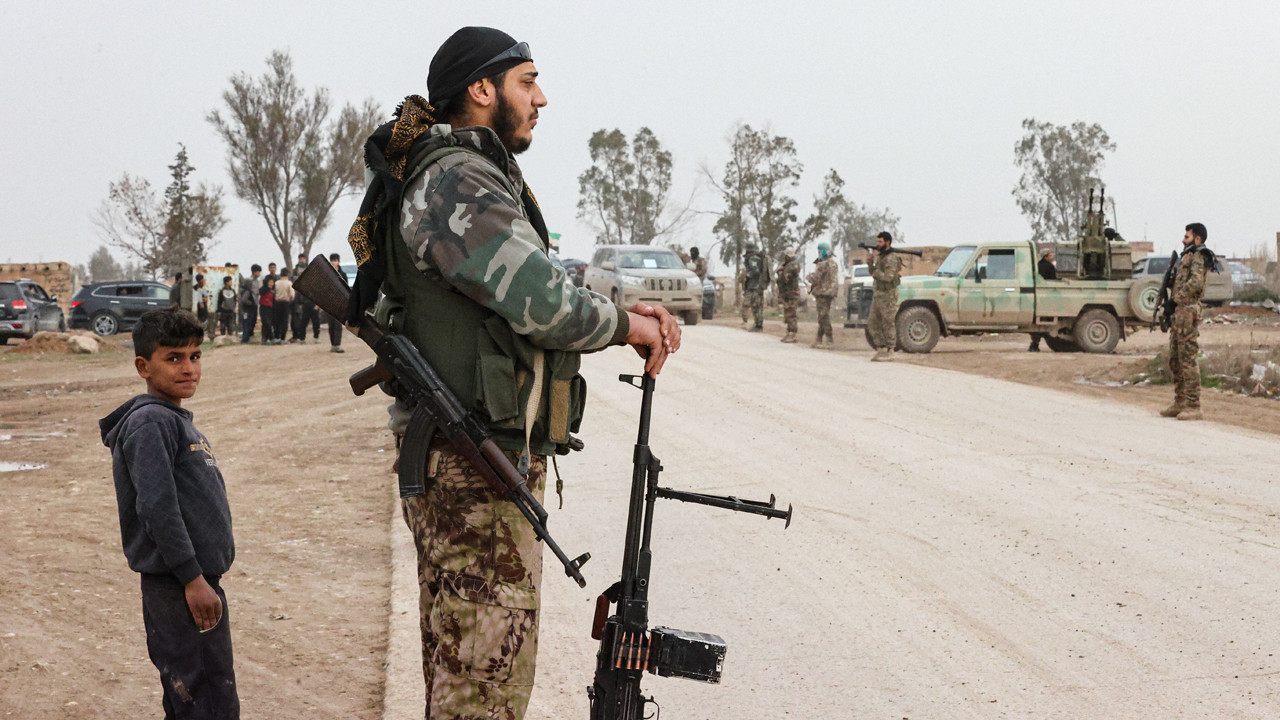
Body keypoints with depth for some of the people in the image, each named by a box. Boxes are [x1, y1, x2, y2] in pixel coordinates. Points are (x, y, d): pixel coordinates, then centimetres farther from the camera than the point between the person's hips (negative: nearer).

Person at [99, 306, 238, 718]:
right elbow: (157, 509, -22)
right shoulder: (150, 423, -15)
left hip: (194, 579, 10)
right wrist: (193, 579, -22)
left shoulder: (175, 420, 16)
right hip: (178, 587, -10)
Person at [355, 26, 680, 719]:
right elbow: (544, 304, -22)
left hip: (473, 464, 11)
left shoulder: (481, 181, 19)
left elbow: (527, 302, 20)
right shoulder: (456, 183, -15)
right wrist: (628, 326, -5)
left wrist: (623, 315, 6)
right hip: (478, 470, -11)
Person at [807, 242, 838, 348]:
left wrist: (810, 275, 3)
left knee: (824, 317, -8)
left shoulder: (823, 265, -16)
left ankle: (830, 342, -11)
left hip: (823, 293, -10)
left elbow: (814, 279, -19)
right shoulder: (834, 264, 13)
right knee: (823, 317, 14)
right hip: (830, 292, 10)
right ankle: (819, 340, 19)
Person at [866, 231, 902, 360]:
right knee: (872, 323, 10)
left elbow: (888, 277, -25)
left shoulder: (891, 258, -15)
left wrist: (875, 273, -10)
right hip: (877, 295, 10)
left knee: (888, 324, -3)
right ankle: (881, 348, 16)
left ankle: (889, 352, 2)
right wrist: (870, 262, 1)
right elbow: (873, 272, 17)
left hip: (888, 295, -10)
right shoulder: (880, 256, 15)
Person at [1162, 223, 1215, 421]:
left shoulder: (1198, 257, -9)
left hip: (1188, 312, -10)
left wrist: (1176, 297, -16)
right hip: (1178, 313, 10)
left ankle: (1193, 406, -10)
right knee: (1175, 360, 12)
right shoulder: (1188, 257, 21)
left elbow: (1196, 282, -24)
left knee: (1188, 360, -11)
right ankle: (1179, 403, 17)